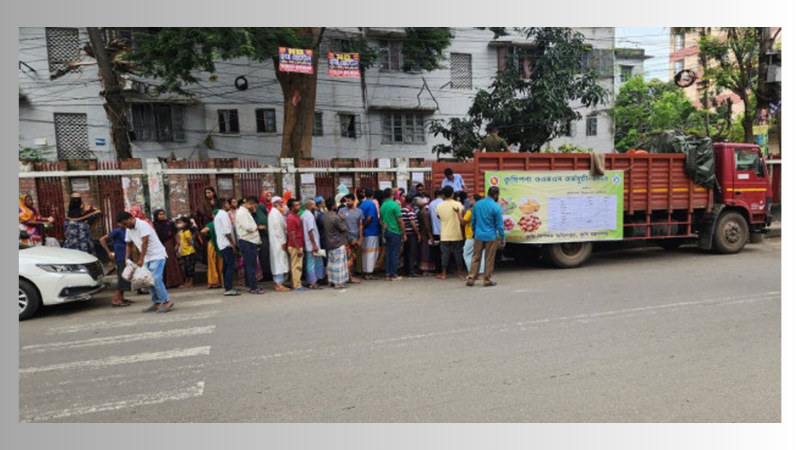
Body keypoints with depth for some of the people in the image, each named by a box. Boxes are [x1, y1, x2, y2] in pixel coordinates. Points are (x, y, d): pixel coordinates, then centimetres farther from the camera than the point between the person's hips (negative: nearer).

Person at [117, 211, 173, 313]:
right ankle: (156, 303, 11)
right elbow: (129, 245, 17)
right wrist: (127, 259, 8)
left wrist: (141, 259, -22)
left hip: (157, 255, -8)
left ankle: (167, 302, -12)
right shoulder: (128, 230, 10)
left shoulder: (142, 224, -16)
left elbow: (145, 242, -22)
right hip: (147, 258, 9)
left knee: (156, 279, -16)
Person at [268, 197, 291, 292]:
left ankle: (278, 283, 16)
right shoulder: (275, 212, -13)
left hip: (278, 241, 10)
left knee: (279, 262, 11)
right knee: (279, 262, -7)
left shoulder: (276, 212, 18)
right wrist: (282, 241, -17)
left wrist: (283, 241, 13)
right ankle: (279, 284, -4)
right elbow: (277, 228, -18)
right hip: (278, 241, -10)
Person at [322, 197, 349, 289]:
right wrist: (341, 220, 6)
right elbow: (344, 228, -14)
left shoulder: (324, 216, 4)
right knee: (338, 263, -1)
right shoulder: (335, 217, -22)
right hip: (338, 243, -8)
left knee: (331, 262, 15)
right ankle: (338, 283, 3)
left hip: (329, 243, 8)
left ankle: (331, 281, 22)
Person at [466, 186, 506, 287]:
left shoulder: (477, 204, 3)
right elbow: (499, 225, -9)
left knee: (475, 257, 11)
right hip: (491, 237, -4)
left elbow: (472, 220, 10)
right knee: (489, 259, 7)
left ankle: (471, 279, 10)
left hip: (478, 236, 4)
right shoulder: (496, 207, -12)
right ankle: (487, 280, 13)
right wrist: (503, 239, -1)